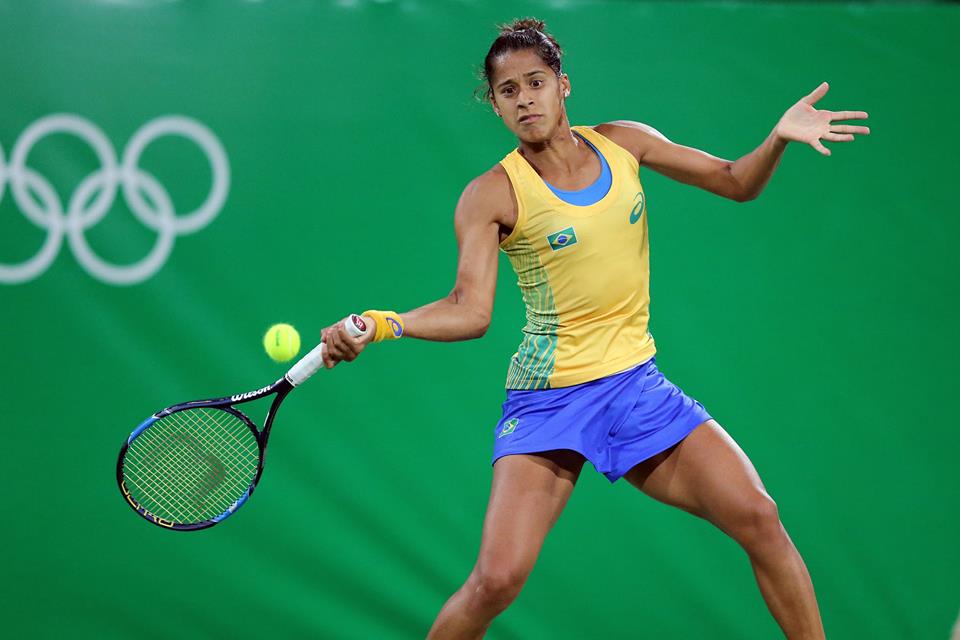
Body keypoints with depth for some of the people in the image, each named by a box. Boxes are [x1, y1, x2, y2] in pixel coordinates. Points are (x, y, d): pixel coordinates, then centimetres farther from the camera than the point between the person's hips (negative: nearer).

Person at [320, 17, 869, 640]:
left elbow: (736, 182, 12)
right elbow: (469, 310, -16)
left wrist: (778, 137, -7)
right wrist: (381, 324, -33)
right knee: (497, 579, -18)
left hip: (638, 385, 4)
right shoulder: (491, 196, -9)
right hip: (549, 399, -4)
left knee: (759, 518, -10)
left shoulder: (623, 142, 5)